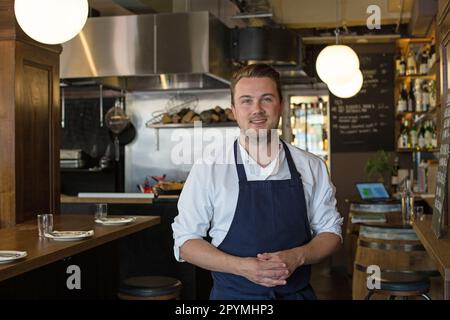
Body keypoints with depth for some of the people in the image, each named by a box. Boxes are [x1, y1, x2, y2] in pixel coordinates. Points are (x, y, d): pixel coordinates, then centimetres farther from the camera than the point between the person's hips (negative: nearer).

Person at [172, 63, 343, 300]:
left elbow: (330, 232, 5)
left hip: (298, 293, 2)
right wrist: (241, 266, -19)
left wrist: (297, 257, -14)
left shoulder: (312, 167, -2)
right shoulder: (208, 169, -8)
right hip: (232, 295, -2)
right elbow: (185, 240, -6)